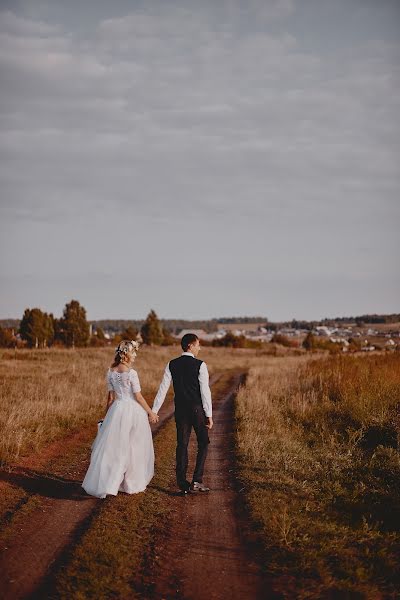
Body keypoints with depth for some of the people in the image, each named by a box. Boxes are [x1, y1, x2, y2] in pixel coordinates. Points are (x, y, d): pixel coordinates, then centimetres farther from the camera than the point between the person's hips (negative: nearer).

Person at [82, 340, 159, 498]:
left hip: (117, 409, 5)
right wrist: (151, 413, -3)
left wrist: (107, 414, 18)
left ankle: (105, 484, 7)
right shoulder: (131, 373, -15)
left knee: (112, 447, 9)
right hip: (133, 410, -5)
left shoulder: (111, 371, 2)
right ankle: (133, 483, 17)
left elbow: (111, 396, 8)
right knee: (133, 448, 8)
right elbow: (138, 397, -13)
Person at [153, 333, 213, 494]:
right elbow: (205, 391, -11)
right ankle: (197, 481, 2)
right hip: (197, 409, -4)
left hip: (180, 409, 4)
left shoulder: (172, 365, 3)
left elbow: (163, 389, 2)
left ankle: (182, 483, 11)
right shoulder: (200, 365, -9)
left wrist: (154, 411, 5)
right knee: (203, 443, 10)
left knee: (182, 444, 9)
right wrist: (209, 415, -8)